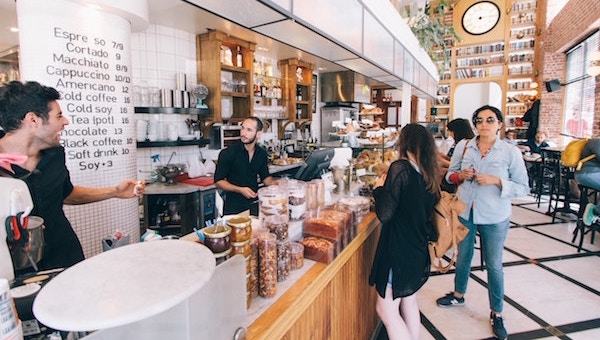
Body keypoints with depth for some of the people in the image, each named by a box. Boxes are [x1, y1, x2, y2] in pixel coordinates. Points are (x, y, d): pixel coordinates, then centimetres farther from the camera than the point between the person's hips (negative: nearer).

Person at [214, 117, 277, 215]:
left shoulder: (262, 153, 1)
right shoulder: (227, 153, -14)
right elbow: (218, 181, -12)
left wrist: (275, 182, -8)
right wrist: (240, 190, -25)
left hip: (254, 205, 4)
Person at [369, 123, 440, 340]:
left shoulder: (400, 168, -20)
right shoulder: (429, 173, 4)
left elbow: (384, 214, -23)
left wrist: (379, 188, -6)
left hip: (399, 249, -8)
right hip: (418, 249, 9)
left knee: (386, 310, 5)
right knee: (409, 302, 24)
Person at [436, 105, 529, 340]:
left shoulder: (510, 152, -10)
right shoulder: (463, 146, -2)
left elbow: (523, 188, -8)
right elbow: (449, 174, 6)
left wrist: (496, 181, -23)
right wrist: (460, 175, -15)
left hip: (494, 218, -3)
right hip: (464, 212, 3)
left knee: (494, 265, 11)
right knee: (463, 256, 21)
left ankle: (496, 313, 32)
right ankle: (458, 295, 44)